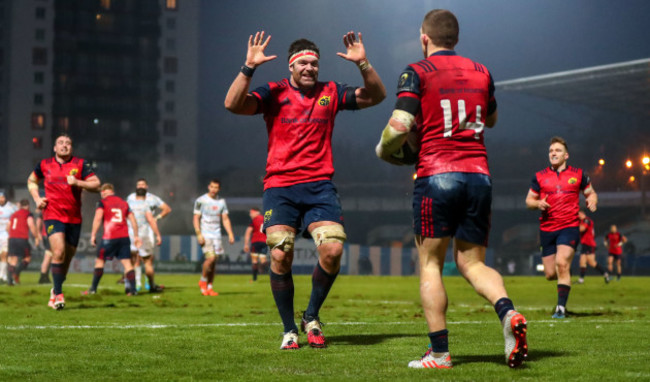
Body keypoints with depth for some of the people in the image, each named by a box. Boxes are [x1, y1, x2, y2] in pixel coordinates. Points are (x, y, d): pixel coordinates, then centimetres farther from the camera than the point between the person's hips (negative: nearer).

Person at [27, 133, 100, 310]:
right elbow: (31, 181, 25)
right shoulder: (44, 165, 7)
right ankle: (58, 295, -13)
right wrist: (37, 199, 9)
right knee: (58, 253, -20)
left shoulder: (80, 164, 3)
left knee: (67, 258, 9)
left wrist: (78, 182, -17)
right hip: (53, 215, -1)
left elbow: (96, 185, -1)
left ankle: (55, 291, 31)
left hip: (74, 218, 2)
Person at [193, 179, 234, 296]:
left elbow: (225, 219, 15)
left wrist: (230, 234, 5)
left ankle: (209, 287, 10)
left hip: (216, 235, 5)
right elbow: (196, 218, -2)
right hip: (205, 234, -5)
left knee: (214, 261, 2)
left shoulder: (222, 202, 12)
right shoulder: (201, 200, -2)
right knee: (210, 258, -19)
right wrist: (199, 234, -13)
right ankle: (203, 281, 3)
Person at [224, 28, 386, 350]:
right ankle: (289, 329, 7)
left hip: (319, 186, 2)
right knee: (280, 257, -9)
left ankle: (312, 316, 10)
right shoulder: (274, 93, 4)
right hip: (279, 187, -2)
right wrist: (249, 67, -19)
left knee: (333, 251, -13)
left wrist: (363, 64, -5)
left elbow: (376, 96, 10)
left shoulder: (331, 93, 11)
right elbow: (233, 104, -9)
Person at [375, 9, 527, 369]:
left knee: (430, 264, 4)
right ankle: (508, 313, -15)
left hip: (436, 175, -4)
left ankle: (439, 353, -1)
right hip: (479, 174, 4)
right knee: (472, 262, 12)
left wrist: (384, 150, 8)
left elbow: (400, 126, -11)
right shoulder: (481, 73, 14)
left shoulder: (417, 73, -1)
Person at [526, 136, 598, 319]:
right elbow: (529, 200, 14)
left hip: (570, 227, -2)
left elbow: (590, 193, 16)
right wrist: (538, 204, -9)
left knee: (561, 263, -22)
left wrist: (592, 201, -7)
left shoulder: (578, 174, 6)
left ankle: (561, 307, -15)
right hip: (547, 228, 2)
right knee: (550, 274, 2)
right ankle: (566, 272, 40)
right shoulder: (539, 177, 8)